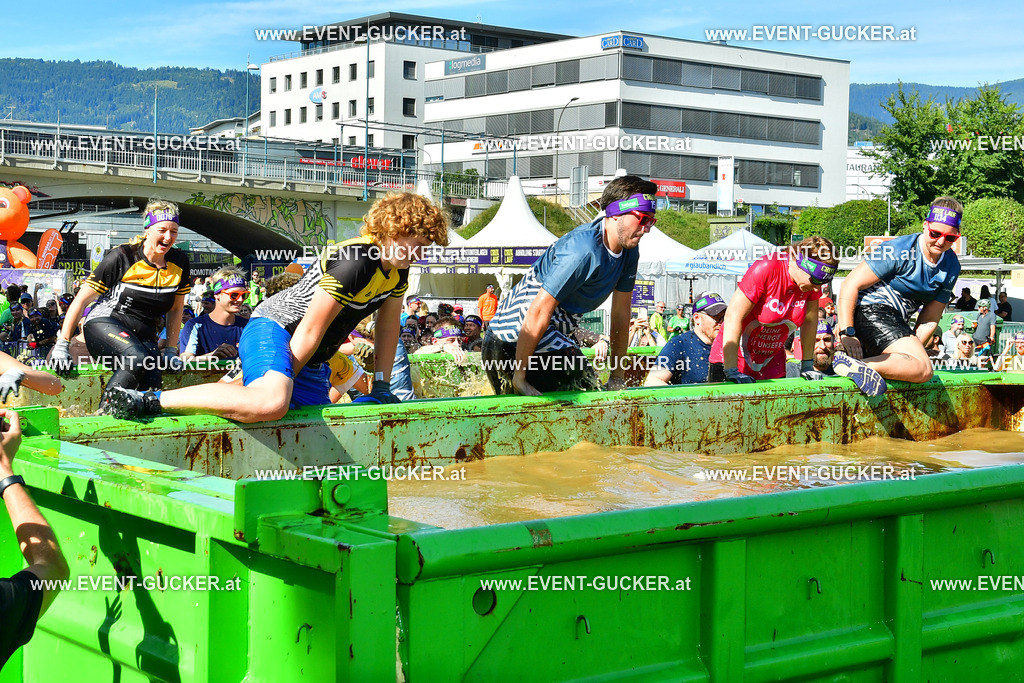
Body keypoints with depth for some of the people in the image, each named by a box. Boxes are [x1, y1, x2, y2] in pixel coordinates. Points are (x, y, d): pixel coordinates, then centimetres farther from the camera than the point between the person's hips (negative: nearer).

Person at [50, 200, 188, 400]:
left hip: (144, 335, 5)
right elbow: (81, 300, -6)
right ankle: (102, 414, -27)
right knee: (138, 358, -36)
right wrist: (62, 345, -9)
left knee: (152, 385, -25)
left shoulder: (179, 262, 3)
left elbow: (175, 309, 17)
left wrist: (170, 350, 12)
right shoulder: (122, 257, -10)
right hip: (103, 324, -5)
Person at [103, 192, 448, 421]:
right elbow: (310, 332, -21)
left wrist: (381, 387, 16)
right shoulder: (353, 261, -23)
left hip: (310, 361, 10)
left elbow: (388, 327, 18)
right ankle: (150, 400, -30)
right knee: (269, 403, -40)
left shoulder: (397, 271, 6)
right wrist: (284, 380, -16)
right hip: (273, 330, -10)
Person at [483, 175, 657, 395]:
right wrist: (519, 377, -24)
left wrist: (617, 379, 10)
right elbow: (538, 313, -27)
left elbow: (621, 314, 8)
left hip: (554, 337, 9)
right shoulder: (582, 251, -27)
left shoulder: (629, 252, 1)